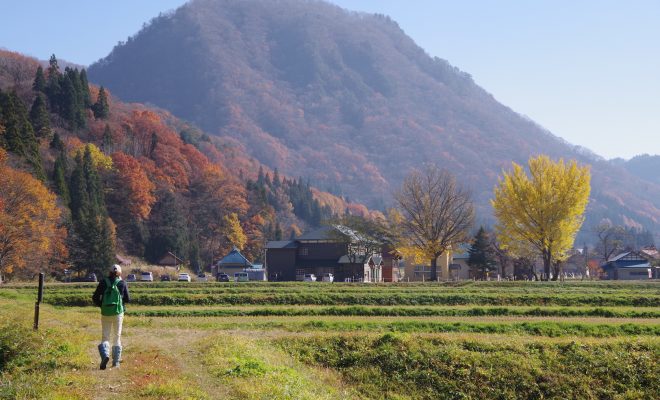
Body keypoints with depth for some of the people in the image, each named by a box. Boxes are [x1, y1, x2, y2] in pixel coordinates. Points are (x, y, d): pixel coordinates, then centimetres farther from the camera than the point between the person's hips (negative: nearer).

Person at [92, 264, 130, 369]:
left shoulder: (103, 282, 1)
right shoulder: (122, 283, -1)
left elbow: (95, 298, 0)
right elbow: (127, 299, 3)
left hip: (105, 313, 0)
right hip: (118, 312, 0)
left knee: (105, 337, 6)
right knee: (117, 337, 12)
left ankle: (105, 355, -21)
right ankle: (116, 361, 12)